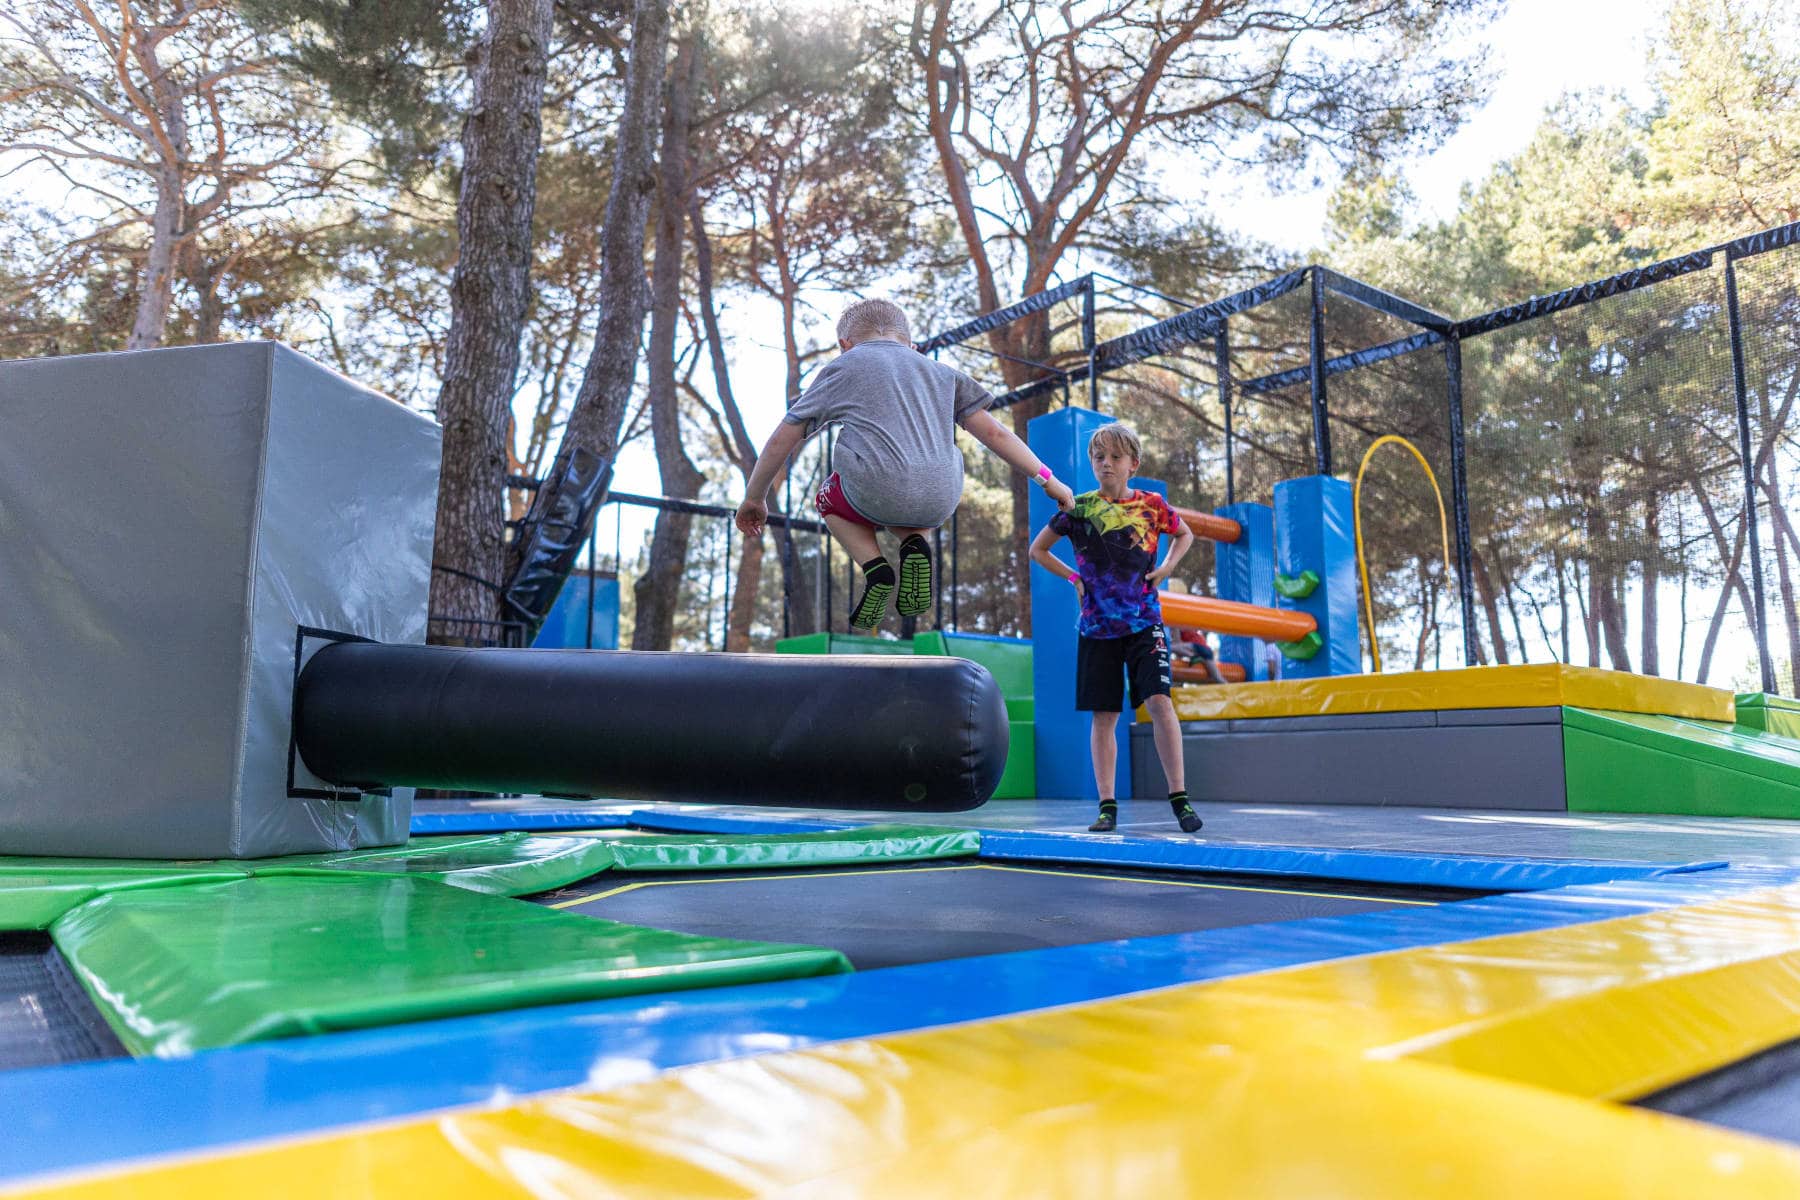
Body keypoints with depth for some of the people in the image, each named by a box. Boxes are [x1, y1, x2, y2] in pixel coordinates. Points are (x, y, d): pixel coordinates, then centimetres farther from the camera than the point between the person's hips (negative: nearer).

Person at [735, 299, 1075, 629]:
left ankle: (875, 567, 5)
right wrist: (1045, 478, 24)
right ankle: (914, 544, 6)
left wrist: (754, 498, 31)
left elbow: (782, 440, 20)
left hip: (876, 494, -3)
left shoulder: (840, 367, 19)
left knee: (830, 501, 32)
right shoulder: (940, 371, 26)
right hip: (940, 503, 3)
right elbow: (993, 432, 18)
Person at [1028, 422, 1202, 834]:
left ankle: (1179, 798, -5)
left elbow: (1185, 534, 24)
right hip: (1097, 626, 1)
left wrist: (1167, 566, 6)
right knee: (1103, 716, 3)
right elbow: (1037, 549, 14)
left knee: (1159, 702, -14)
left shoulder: (1152, 504, 4)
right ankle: (1107, 806, 9)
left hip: (1143, 622, 0)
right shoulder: (1079, 508, 2)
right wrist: (1073, 577, 2)